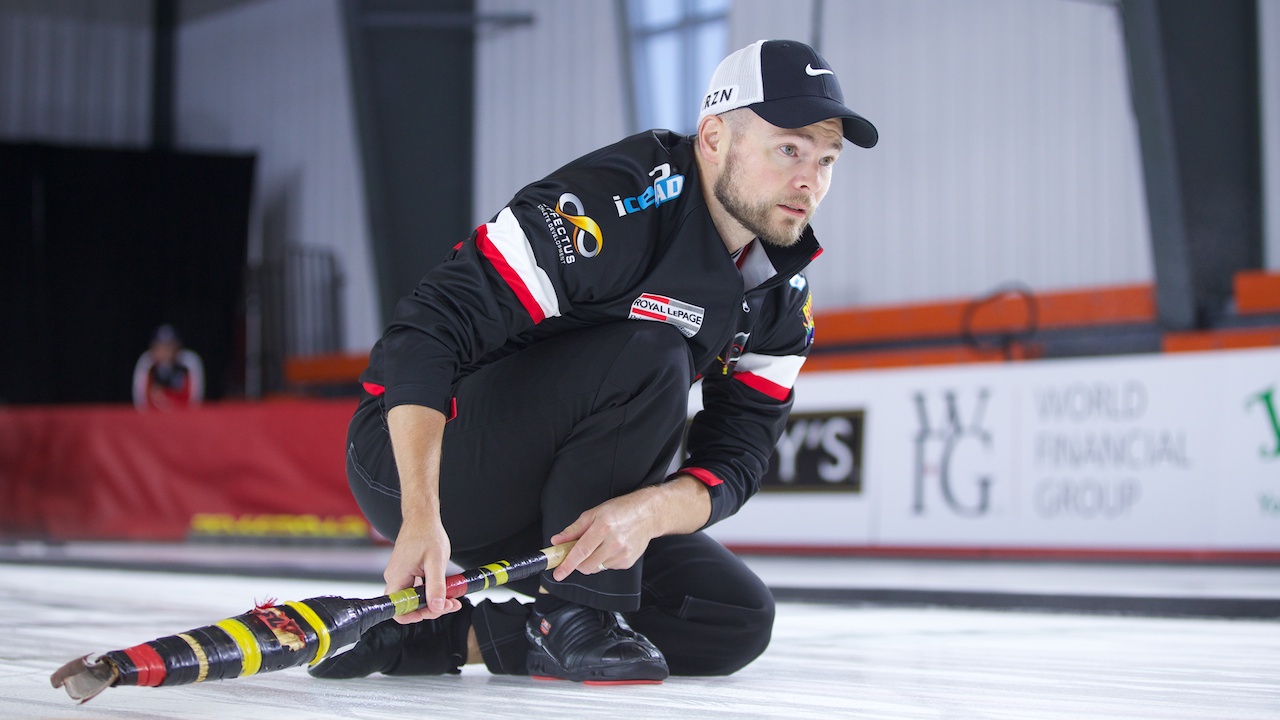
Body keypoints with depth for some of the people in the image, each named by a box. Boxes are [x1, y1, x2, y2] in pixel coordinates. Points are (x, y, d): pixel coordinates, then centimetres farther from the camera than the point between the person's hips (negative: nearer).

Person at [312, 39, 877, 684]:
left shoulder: (779, 293, 0)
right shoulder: (612, 206, -26)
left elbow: (733, 464, -6)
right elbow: (428, 332, -31)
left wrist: (650, 510, -31)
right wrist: (422, 522, -41)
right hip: (413, 455, -8)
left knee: (736, 621, -4)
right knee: (647, 359, -29)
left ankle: (449, 634, -3)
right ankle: (573, 615, -17)